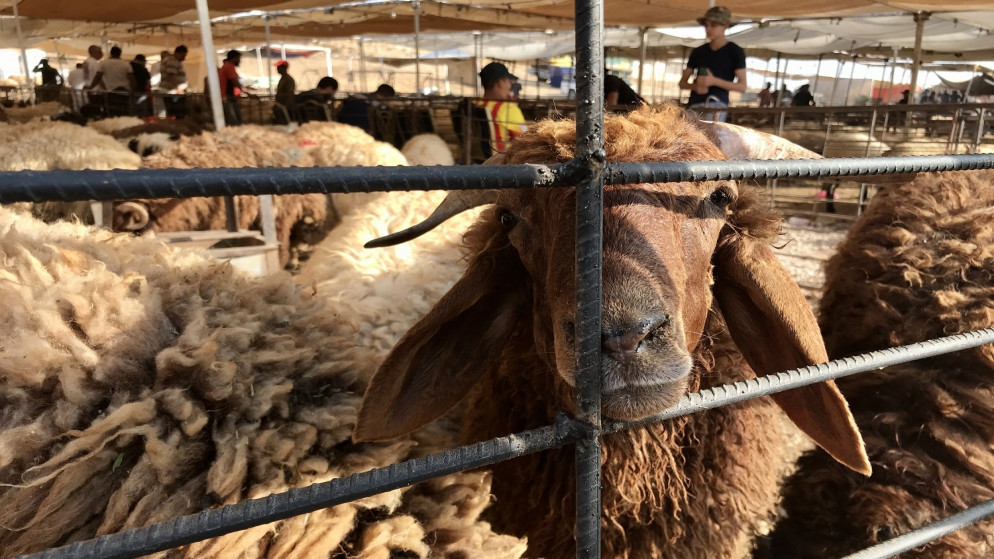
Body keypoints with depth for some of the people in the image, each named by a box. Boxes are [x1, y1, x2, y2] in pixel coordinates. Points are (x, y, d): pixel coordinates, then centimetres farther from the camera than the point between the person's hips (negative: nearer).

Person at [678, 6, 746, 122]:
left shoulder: (735, 51, 5)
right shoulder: (698, 52, 17)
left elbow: (742, 86, -1)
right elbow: (682, 82, 18)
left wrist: (714, 81, -14)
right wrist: (695, 86, -6)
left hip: (716, 104, -5)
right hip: (693, 105, 5)